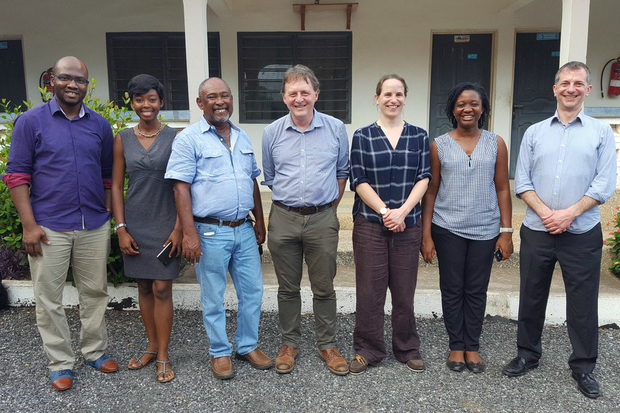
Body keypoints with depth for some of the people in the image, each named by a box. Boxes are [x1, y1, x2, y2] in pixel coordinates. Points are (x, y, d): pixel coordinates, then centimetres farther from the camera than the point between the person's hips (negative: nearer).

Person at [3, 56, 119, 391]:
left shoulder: (100, 126, 8)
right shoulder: (30, 122, -1)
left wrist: (108, 219, 9)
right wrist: (29, 225, -10)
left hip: (95, 227, 3)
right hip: (49, 228, -2)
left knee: (95, 292, 12)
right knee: (48, 298, 6)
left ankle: (95, 351, 29)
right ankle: (60, 363, 21)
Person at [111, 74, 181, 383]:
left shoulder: (174, 138, -3)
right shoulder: (123, 140, 4)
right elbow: (116, 186, 5)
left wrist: (179, 227, -9)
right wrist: (121, 229, -2)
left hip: (166, 224, -3)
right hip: (135, 224, 3)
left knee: (162, 288, -1)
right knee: (144, 287, 12)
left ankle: (163, 357, 11)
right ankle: (152, 347, 28)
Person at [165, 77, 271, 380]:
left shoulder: (242, 138, 12)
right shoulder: (189, 139, -7)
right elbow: (181, 187, -12)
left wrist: (260, 222, 16)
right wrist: (189, 234, -17)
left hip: (244, 230, 6)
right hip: (210, 232, -5)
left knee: (252, 291, 12)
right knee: (213, 297, 7)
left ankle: (248, 346, 30)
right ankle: (220, 353, 25)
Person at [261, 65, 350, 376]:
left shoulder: (336, 129, -1)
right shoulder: (272, 133, 1)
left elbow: (342, 172, 11)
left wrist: (329, 205, 10)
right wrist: (290, 200, 12)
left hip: (323, 220, -1)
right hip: (283, 219, 1)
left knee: (324, 288, 9)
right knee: (287, 288, 12)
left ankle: (327, 346, 25)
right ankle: (289, 343, 28)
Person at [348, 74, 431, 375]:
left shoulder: (419, 136, 7)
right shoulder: (362, 136, 3)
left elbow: (424, 178, 0)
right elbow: (359, 181, -4)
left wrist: (402, 211, -13)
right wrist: (384, 211, -14)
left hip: (408, 224, 1)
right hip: (369, 223, -1)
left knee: (405, 288, 8)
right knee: (369, 289, 3)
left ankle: (407, 348, 25)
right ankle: (367, 350, 19)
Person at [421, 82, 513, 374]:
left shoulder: (496, 144, 3)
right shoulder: (439, 145, 0)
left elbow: (502, 190, 4)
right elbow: (430, 191, 1)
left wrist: (506, 231, -1)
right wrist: (426, 235, -2)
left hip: (485, 230, 1)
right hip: (448, 229, 0)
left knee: (476, 290, 10)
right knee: (452, 289, 8)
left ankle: (472, 347, 25)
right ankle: (456, 346, 24)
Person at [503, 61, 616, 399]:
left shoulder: (601, 132, 3)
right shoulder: (534, 132, 7)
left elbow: (604, 185, -5)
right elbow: (522, 182, 2)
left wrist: (569, 214, -15)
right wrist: (545, 213, -12)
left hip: (583, 234, -1)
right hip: (536, 231, 2)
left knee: (582, 302, 7)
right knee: (531, 297, 11)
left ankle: (584, 367, 24)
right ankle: (527, 354, 29)